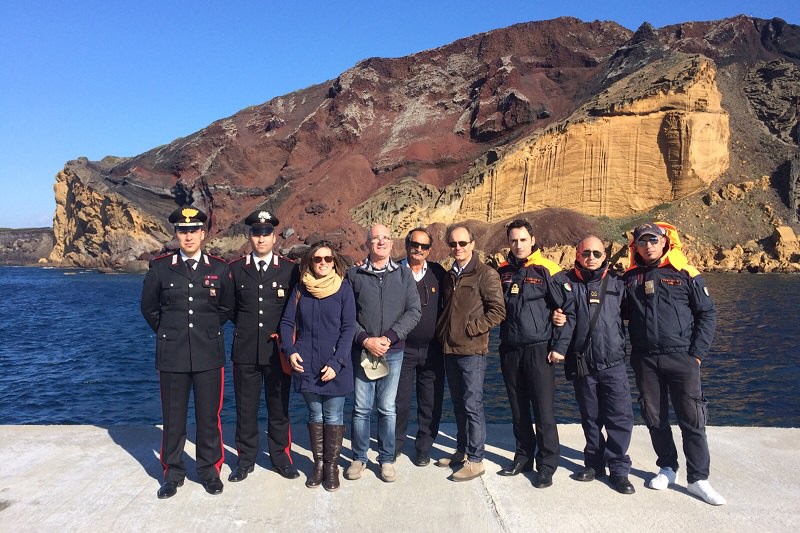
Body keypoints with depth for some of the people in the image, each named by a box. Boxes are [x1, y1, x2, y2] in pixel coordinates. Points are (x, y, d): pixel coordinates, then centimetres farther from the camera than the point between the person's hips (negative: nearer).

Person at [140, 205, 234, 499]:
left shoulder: (219, 268, 1)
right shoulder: (160, 267, 0)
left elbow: (227, 308, 15)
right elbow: (149, 307, 12)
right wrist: (168, 333, 13)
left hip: (209, 354, 0)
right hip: (172, 355, 0)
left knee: (209, 416, 7)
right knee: (173, 417, 9)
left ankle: (209, 470, 23)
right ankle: (173, 473, 25)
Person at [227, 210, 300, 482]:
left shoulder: (290, 269, 1)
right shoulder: (235, 268, 4)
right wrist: (245, 326, 10)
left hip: (278, 350, -1)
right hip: (245, 350, 1)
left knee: (279, 408, 10)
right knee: (245, 408, 9)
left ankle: (280, 457, 24)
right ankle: (246, 458, 24)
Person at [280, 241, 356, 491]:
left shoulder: (344, 289, -4)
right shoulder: (300, 289, 5)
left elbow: (348, 328, -6)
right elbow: (287, 322, 7)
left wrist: (336, 363, -13)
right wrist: (290, 350, -9)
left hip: (335, 366, -2)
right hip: (306, 365, 2)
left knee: (333, 417, 6)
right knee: (315, 416, 13)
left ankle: (332, 466, 20)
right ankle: (318, 464, 25)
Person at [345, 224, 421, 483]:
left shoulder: (404, 275, 4)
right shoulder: (354, 274, 0)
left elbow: (413, 312, -1)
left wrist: (388, 338, -11)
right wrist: (366, 340, -12)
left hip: (393, 352, 1)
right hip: (362, 350, -1)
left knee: (388, 409, 8)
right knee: (361, 408, 7)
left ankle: (387, 459, 23)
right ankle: (359, 458, 23)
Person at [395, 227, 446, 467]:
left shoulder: (438, 273, 3)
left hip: (432, 349, 2)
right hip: (402, 349, -2)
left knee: (431, 403, 8)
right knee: (400, 401, 4)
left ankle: (424, 448, 26)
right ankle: (394, 445, 26)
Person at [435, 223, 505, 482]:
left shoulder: (486, 274, -9)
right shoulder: (449, 276, 13)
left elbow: (498, 310, -13)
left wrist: (472, 328, -14)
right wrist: (443, 332, 10)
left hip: (472, 349, -7)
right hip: (450, 349, 7)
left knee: (472, 405, -2)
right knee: (459, 403, 16)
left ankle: (475, 459, 9)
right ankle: (462, 450, 29)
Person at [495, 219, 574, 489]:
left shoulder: (548, 271, -7)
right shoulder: (502, 271, 9)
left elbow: (567, 311, -7)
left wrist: (559, 347, -10)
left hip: (539, 350, -5)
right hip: (510, 350, 5)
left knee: (543, 410, -1)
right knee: (518, 410, 14)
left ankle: (547, 465, 11)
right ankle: (523, 457, 27)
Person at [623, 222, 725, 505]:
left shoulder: (685, 274, 0)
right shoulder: (630, 278, 7)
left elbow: (708, 314, 1)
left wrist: (697, 353, -5)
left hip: (681, 357, -2)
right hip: (645, 360, 3)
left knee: (692, 420, -1)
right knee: (654, 418, 10)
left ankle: (698, 479, 10)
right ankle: (668, 468, 27)